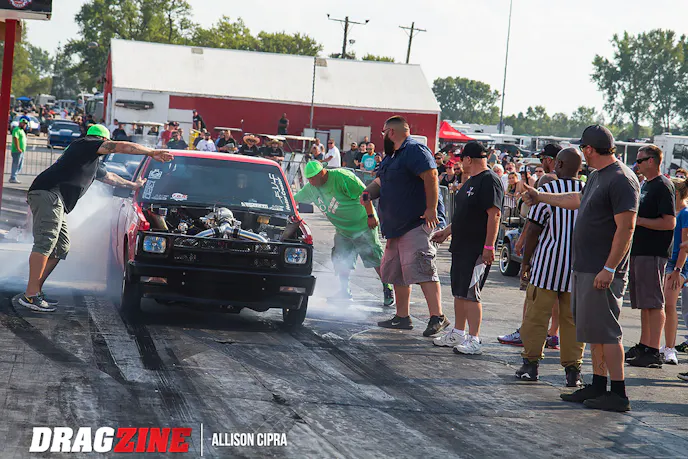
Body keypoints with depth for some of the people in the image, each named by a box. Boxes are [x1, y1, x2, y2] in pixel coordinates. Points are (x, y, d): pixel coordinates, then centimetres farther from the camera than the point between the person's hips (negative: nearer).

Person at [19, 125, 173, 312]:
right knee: (45, 243, -18)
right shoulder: (86, 144, 5)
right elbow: (121, 147, 0)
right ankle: (31, 295, -24)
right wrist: (152, 153, 6)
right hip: (49, 193, -11)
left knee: (61, 247, 9)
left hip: (57, 203, 11)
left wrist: (133, 184, 63)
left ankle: (35, 291, 9)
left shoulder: (94, 164, 33)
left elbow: (109, 176, 51)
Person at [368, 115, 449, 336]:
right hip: (398, 226, 11)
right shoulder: (391, 156, 21)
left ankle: (437, 317, -23)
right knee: (395, 270, 14)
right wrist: (368, 193, 4)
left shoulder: (414, 150, -13)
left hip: (419, 223, -11)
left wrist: (431, 208, -27)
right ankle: (402, 317, 22)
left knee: (420, 268, -20)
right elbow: (381, 181, 26)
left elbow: (431, 176, -22)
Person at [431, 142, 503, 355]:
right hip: (461, 246, 10)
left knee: (470, 294, -10)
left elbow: (494, 214, -21)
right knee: (459, 291, 15)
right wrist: (447, 231, 32)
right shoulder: (471, 181, 18)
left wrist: (489, 246, -25)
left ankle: (474, 340, -7)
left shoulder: (489, 180, -15)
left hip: (477, 249, -10)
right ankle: (458, 334, 24)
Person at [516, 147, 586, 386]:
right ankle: (573, 368, 7)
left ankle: (531, 362, 10)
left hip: (548, 262, -3)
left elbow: (533, 229, -7)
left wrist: (525, 260, 3)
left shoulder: (547, 190, -8)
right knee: (573, 318, 7)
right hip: (578, 266, 3)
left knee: (536, 314, 6)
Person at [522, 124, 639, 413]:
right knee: (593, 329, 13)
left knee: (606, 330, -9)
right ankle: (598, 386, 21)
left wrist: (609, 269, -24)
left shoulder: (622, 180, -16)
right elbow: (577, 200, 36)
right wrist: (539, 197, 47)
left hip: (603, 272, -10)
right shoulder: (597, 176, 15)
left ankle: (619, 394, -6)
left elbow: (626, 228, -21)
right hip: (584, 268, 10)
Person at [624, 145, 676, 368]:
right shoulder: (645, 185, 18)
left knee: (653, 303, -9)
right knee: (644, 303, 14)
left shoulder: (663, 186, -12)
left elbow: (669, 223, -20)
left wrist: (637, 220, -17)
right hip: (638, 250, 10)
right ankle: (644, 346, 20)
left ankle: (654, 352, -10)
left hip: (653, 253, -10)